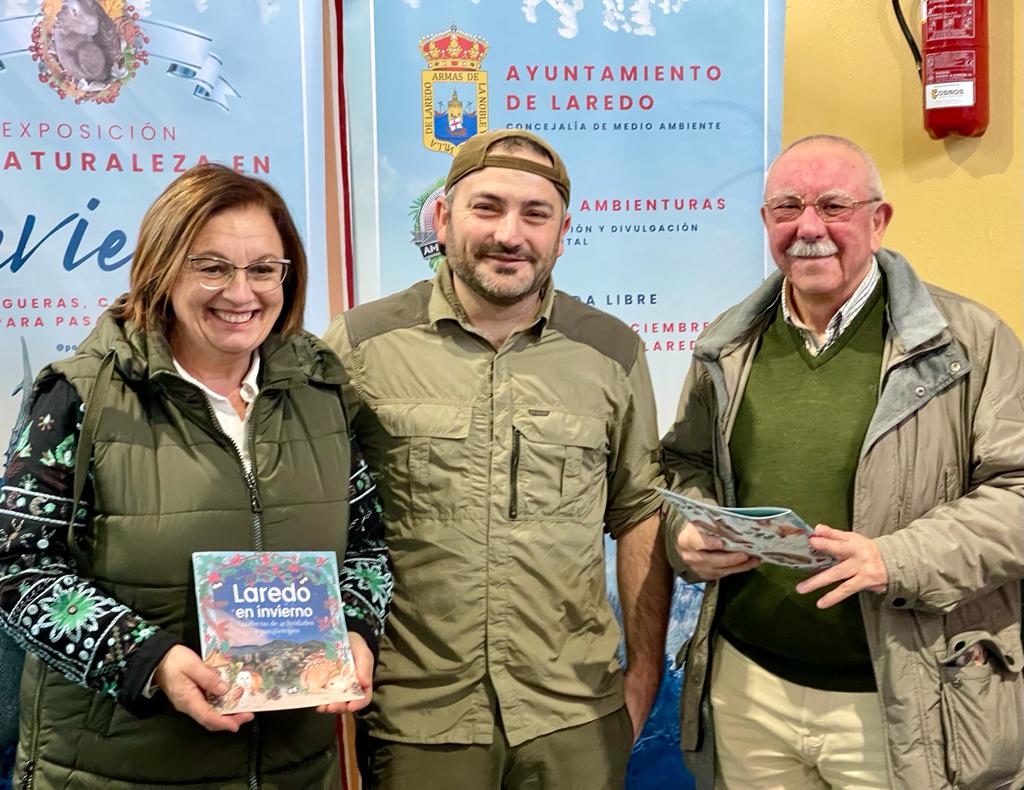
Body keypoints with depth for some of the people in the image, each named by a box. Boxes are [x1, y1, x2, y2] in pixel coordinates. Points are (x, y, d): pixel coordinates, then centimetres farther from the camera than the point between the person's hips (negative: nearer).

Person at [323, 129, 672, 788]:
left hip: (579, 717, 2)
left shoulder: (613, 352, 2)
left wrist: (645, 674, 5)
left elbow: (640, 513, 8)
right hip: (415, 720, -1)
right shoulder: (362, 343, -5)